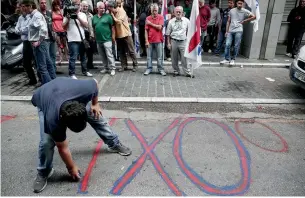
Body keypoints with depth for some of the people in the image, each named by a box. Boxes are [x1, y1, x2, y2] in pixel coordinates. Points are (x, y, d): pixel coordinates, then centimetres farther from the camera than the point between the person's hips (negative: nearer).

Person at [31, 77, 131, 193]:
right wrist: (71, 168, -9)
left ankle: (114, 145, 23)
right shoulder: (53, 121, -40)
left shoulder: (86, 89, -42)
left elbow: (95, 82, -15)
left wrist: (95, 104, -7)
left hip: (68, 90, 4)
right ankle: (43, 173, 11)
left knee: (96, 116, 1)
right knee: (47, 141, -17)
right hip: (43, 99, -3)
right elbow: (62, 148, -23)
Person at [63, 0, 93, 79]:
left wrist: (78, 17, -12)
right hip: (72, 40, -4)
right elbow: (64, 27, 0)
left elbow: (86, 25, -3)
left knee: (83, 57, 14)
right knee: (73, 58, -7)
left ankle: (85, 71, 26)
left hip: (82, 39, 4)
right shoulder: (68, 14, 3)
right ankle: (72, 74, -1)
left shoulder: (82, 15, 11)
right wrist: (68, 18, -13)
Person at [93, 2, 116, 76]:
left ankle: (112, 69, -2)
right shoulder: (94, 17, 12)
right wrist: (93, 36, 13)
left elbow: (112, 27, -3)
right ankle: (106, 68, 22)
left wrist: (113, 36, -6)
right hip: (98, 40, 5)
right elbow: (93, 28, 18)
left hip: (107, 39, -5)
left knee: (109, 55, -8)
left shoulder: (108, 16, -2)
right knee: (103, 56, 11)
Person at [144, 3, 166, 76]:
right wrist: (146, 41, -5)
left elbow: (159, 27, -13)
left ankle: (161, 69, 12)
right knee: (149, 56, 6)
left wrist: (150, 23, -5)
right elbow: (146, 30, 1)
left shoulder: (161, 17, 0)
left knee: (160, 56, 4)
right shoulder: (148, 18, 4)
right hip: (150, 40, 2)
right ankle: (149, 68, 16)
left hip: (158, 40, -1)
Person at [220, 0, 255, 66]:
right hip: (230, 31, 2)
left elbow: (253, 17, 3)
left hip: (238, 31, -2)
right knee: (227, 45, -6)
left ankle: (233, 59, 11)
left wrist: (244, 21, 2)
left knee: (236, 46, 0)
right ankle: (227, 59, 4)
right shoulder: (232, 11, 9)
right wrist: (227, 31, 6)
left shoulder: (245, 11, 2)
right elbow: (228, 21, 12)